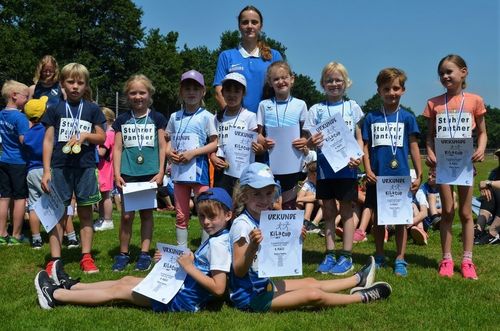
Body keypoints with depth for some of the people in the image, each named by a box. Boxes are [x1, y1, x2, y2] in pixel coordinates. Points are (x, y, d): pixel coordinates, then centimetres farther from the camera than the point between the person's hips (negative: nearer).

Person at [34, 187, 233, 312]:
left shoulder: (218, 244, -22)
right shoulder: (216, 239, 7)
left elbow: (218, 288, -28)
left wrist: (189, 267, -26)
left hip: (183, 299, -9)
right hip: (180, 286, 9)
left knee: (119, 291, -1)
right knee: (127, 280, 16)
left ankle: (55, 295, 11)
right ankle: (70, 286, 30)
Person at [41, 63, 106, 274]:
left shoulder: (92, 109, 7)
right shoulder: (55, 109, 5)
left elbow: (102, 137, 8)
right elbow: (48, 140, 2)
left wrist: (85, 135, -12)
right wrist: (46, 170, -4)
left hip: (86, 168, 1)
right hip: (60, 167, -1)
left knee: (85, 213, 7)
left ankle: (86, 257, 15)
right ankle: (55, 260, 5)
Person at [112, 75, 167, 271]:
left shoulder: (157, 118, 4)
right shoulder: (122, 120, 7)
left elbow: (162, 147, 3)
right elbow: (118, 148, 5)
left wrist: (161, 172, -5)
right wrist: (116, 173, -3)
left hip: (150, 174, 0)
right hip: (128, 174, 1)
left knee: (146, 213, 7)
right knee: (127, 215, 1)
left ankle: (144, 253, 14)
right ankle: (123, 254, 11)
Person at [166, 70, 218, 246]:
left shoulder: (206, 116, -3)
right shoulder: (175, 117, 10)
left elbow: (214, 143, -7)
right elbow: (169, 140, 17)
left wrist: (193, 153, -17)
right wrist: (169, 152, -5)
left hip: (199, 170, -5)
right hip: (179, 170, 5)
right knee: (181, 216, 12)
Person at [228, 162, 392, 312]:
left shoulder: (265, 219, 4)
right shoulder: (242, 225, -23)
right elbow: (239, 271, -26)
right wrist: (252, 246, -42)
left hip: (263, 285, 9)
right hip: (250, 297, -9)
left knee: (310, 282, 22)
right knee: (313, 295, -11)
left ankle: (358, 279, 44)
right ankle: (362, 296, 10)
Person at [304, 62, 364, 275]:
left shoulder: (352, 107, 5)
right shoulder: (317, 110, 5)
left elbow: (359, 138, 6)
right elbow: (311, 141, 3)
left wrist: (358, 156, -11)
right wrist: (312, 143, -21)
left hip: (347, 167, -1)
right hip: (325, 167, 2)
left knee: (346, 210, 4)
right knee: (328, 211, 9)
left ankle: (346, 256, 10)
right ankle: (329, 255, 18)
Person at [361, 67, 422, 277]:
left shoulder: (407, 117, 3)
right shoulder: (371, 118, 5)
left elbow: (413, 147, 3)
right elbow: (365, 146, 4)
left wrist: (419, 175, 0)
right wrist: (368, 170, -8)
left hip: (401, 177, -1)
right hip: (377, 177, 1)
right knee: (378, 218, 11)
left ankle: (400, 260, 14)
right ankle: (379, 257, 25)